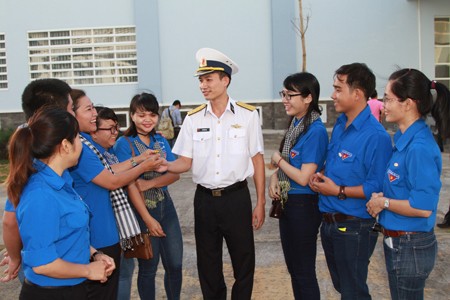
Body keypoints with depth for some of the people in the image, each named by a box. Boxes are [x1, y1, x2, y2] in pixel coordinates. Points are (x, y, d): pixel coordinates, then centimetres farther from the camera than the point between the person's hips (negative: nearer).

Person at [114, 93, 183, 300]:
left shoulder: (161, 141, 6)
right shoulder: (124, 143, -9)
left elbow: (175, 174, 0)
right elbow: (129, 185, -14)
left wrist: (150, 183, -18)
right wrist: (148, 219, -16)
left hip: (165, 207, 5)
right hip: (142, 211, -5)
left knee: (175, 265, 8)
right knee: (148, 268, 10)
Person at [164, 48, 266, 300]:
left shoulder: (247, 115, -4)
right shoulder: (193, 119, 2)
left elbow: (257, 159, -1)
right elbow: (185, 162, 2)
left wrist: (260, 203, -1)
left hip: (237, 197, -2)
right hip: (204, 199, 2)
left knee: (244, 261, 10)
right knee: (208, 265, 15)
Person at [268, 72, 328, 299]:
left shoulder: (315, 131, -20)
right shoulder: (295, 124, 6)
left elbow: (304, 178, -23)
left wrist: (278, 160, -10)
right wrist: (274, 178, -5)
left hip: (303, 205, -9)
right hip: (287, 202, 9)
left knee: (304, 271, 6)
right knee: (292, 266, 20)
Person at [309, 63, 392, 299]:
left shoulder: (376, 135, -21)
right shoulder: (340, 124, 6)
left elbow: (377, 187, -22)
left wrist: (338, 191, -20)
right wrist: (321, 177, -1)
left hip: (353, 227, -8)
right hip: (329, 223, 8)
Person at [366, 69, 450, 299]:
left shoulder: (419, 147, -24)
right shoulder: (403, 139, 4)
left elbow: (423, 207, -26)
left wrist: (384, 202, -14)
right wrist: (381, 197, -1)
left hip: (410, 247, -9)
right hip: (398, 242, 9)